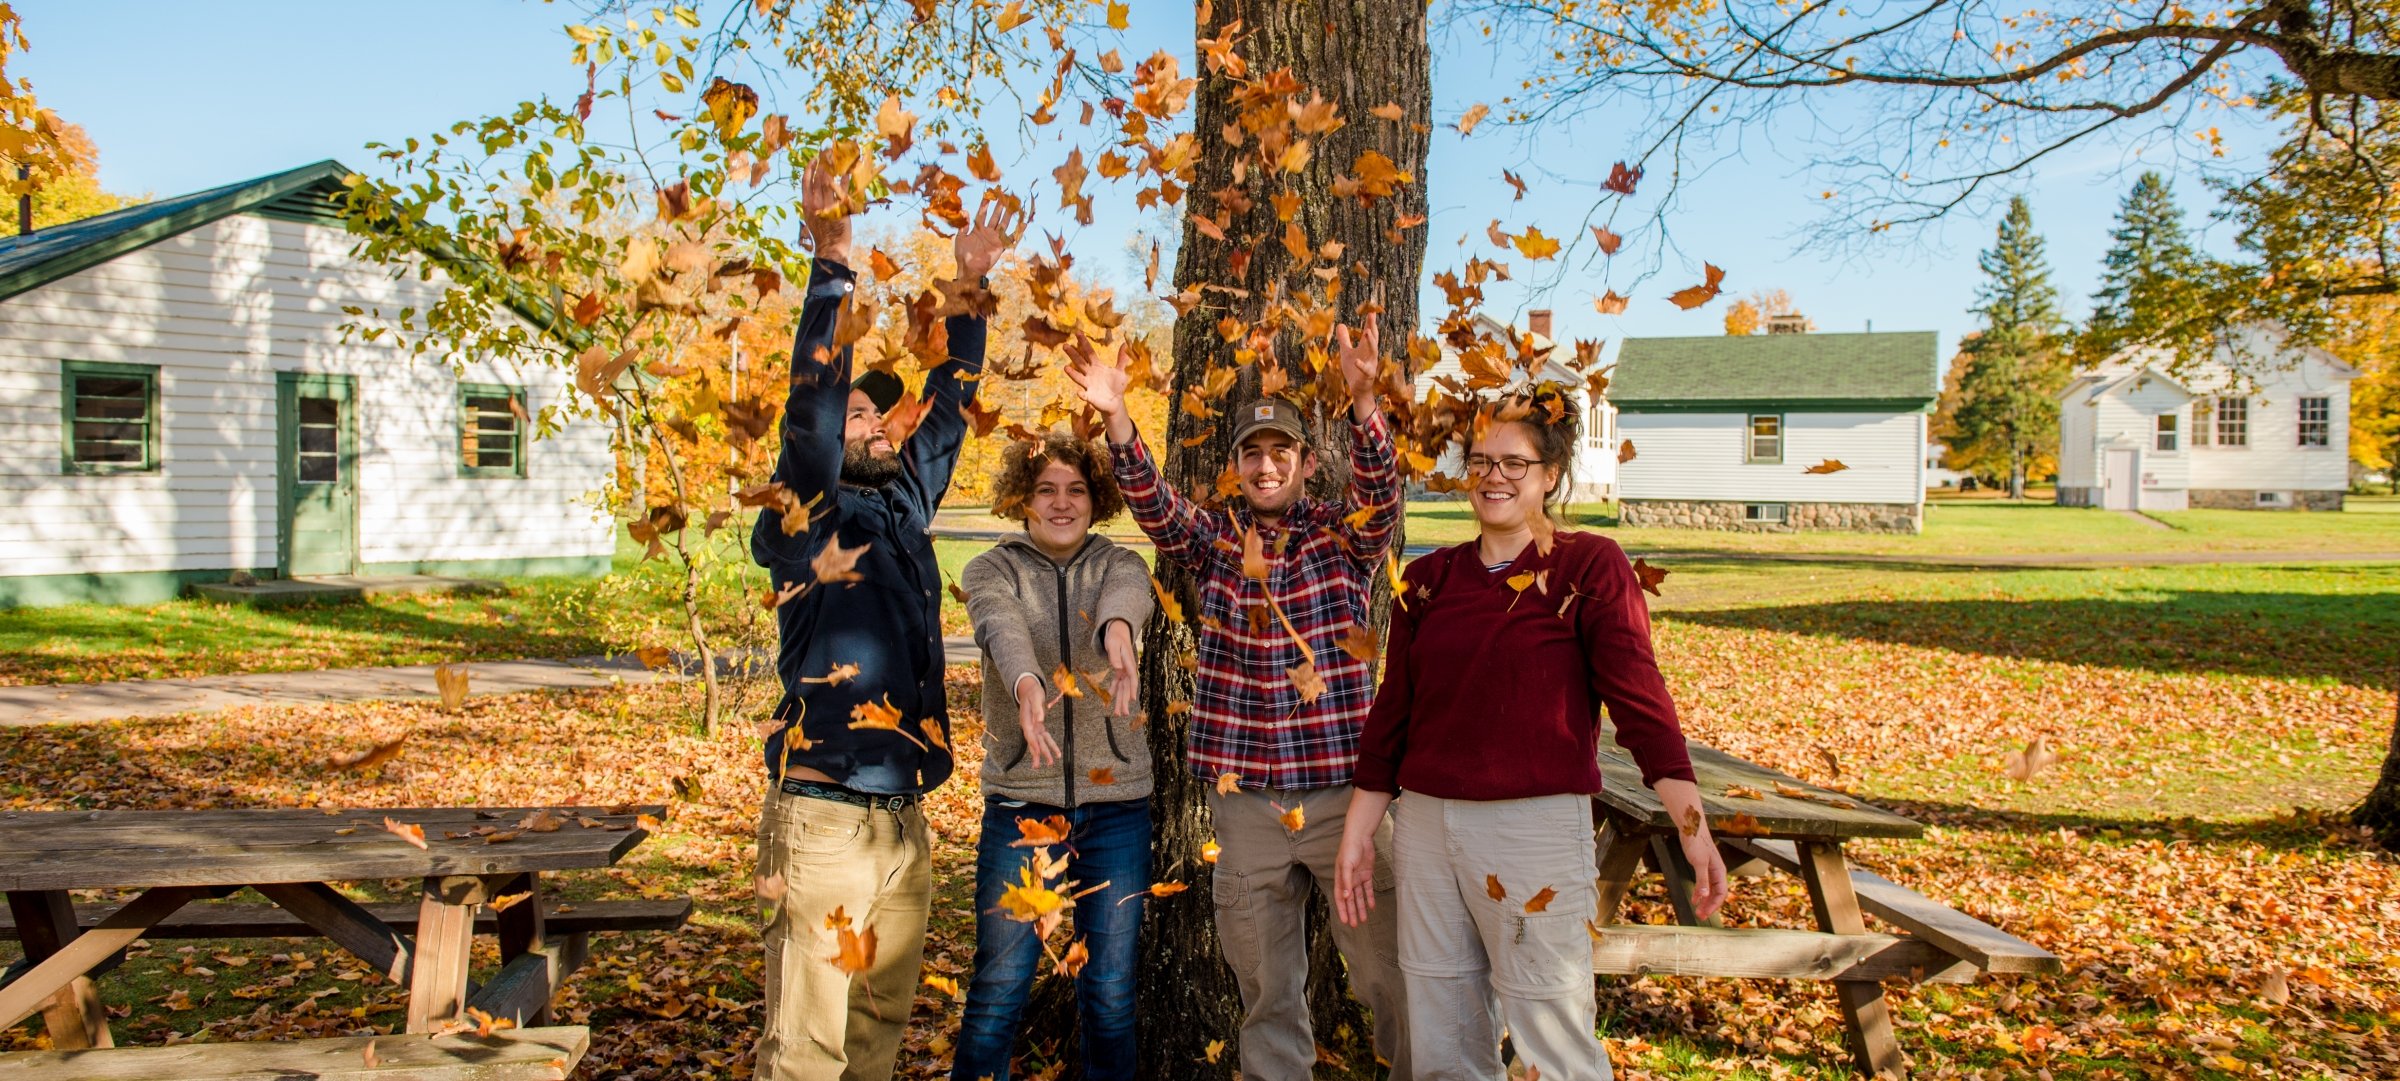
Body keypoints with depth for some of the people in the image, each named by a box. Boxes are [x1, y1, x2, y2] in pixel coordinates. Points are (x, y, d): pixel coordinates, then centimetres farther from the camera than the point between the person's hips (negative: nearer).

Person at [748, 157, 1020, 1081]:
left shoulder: (905, 507, 13)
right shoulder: (808, 519, -4)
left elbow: (948, 408, 18)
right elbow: (811, 403, -17)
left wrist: (969, 286, 17)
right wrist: (831, 262, -21)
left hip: (903, 818, 7)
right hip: (825, 818, -7)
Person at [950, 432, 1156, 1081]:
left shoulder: (1117, 564, 5)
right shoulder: (991, 570, 2)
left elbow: (1128, 593, -21)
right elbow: (1002, 626, -21)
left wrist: (1117, 626, -46)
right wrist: (1025, 683, -44)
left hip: (1116, 801, 1)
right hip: (1020, 800, -1)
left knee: (1112, 993, 7)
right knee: (998, 989, 1)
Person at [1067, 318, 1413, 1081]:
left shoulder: (1343, 538, 1)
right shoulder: (1214, 541, 6)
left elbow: (1380, 491, -17)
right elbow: (1152, 504, -8)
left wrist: (1363, 400, -35)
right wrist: (1117, 419, -24)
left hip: (1343, 789, -2)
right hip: (1244, 797, 2)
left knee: (1386, 966, 4)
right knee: (1263, 981, 13)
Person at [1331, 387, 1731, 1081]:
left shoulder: (1589, 567, -3)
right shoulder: (1429, 579, 9)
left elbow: (1638, 696, -10)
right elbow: (1392, 713, 13)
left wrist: (1693, 827, -18)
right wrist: (1357, 835, 14)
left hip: (1536, 824, -5)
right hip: (1425, 822, 5)